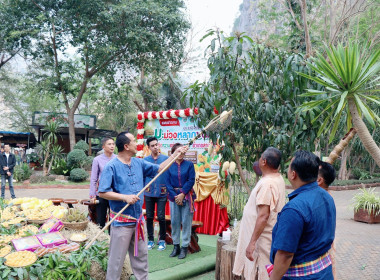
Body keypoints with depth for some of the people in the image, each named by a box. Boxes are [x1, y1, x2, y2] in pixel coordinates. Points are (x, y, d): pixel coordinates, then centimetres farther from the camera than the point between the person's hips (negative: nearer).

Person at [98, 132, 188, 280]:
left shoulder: (138, 163, 7)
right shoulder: (111, 167, -13)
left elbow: (159, 169, 15)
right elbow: (102, 193, -15)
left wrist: (176, 154, 11)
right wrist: (125, 197, -21)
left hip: (138, 219, 7)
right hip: (121, 221, -7)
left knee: (141, 255, 18)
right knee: (117, 259, 2)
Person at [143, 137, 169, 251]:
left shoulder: (165, 159, -1)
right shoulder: (145, 160, 4)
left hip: (162, 193, -2)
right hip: (149, 193, 2)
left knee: (161, 217, -1)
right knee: (149, 217, 8)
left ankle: (162, 240, 15)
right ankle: (150, 240, 21)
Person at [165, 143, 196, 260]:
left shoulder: (189, 164, 2)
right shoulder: (169, 166, 5)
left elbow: (191, 180, -4)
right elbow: (167, 182, 2)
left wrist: (182, 194, -11)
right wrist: (175, 196, -8)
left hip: (186, 196, -1)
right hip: (173, 196, 2)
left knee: (186, 221, 0)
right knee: (174, 221, 5)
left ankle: (184, 247, 9)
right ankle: (176, 246, 17)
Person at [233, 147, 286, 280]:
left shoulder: (267, 183, -25)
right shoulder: (278, 178, 5)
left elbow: (263, 216, -29)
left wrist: (252, 242, -27)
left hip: (263, 238, -10)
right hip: (269, 235, 10)